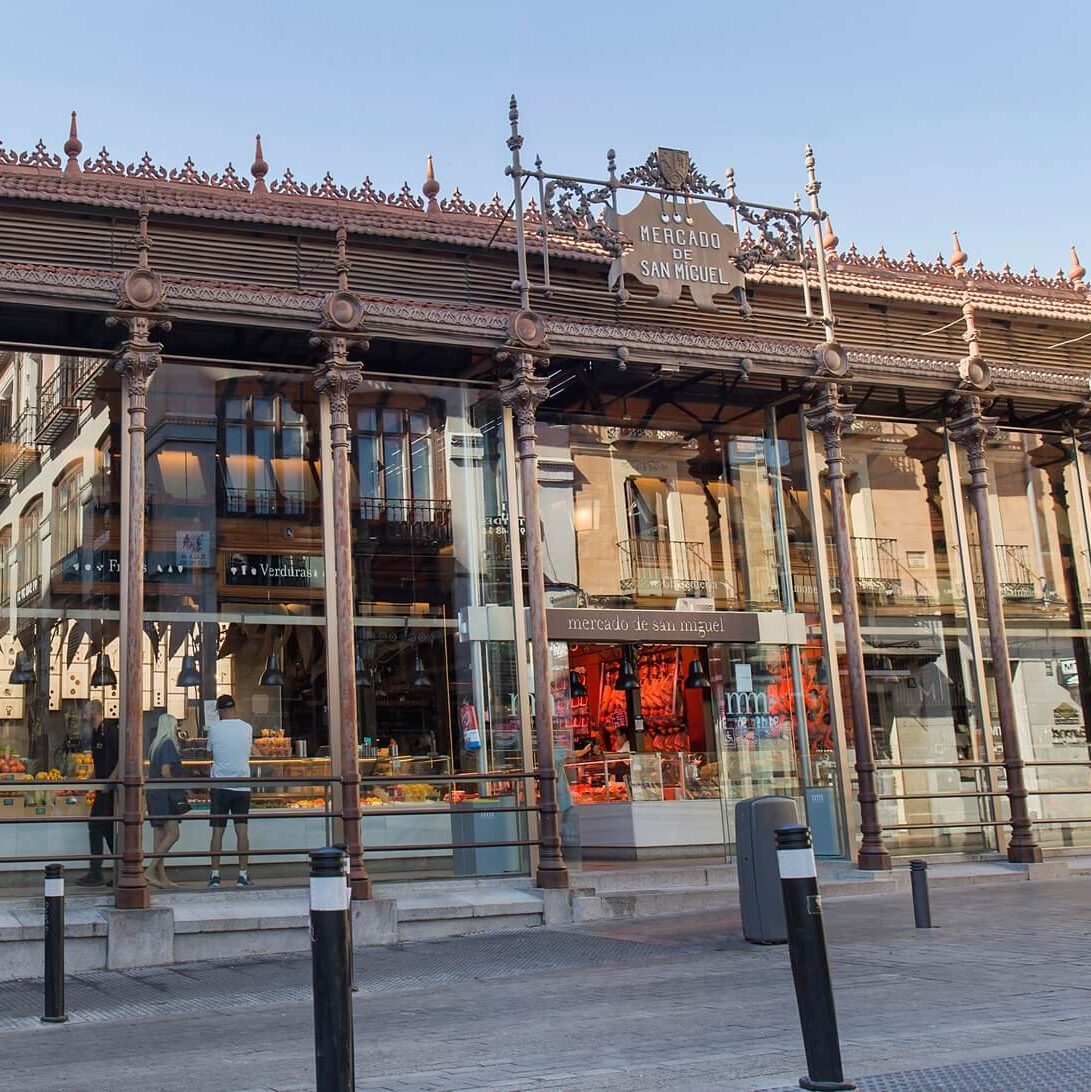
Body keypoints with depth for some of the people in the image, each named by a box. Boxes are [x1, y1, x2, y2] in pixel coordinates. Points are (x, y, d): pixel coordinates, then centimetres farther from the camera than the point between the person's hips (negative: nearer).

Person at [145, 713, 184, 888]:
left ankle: (162, 878, 8)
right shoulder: (169, 744, -10)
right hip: (165, 795, -9)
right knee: (172, 834, -8)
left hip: (153, 793, 9)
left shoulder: (155, 745, 15)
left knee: (160, 836, 8)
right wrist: (178, 788, -8)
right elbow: (165, 771, -18)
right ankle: (150, 870, -14)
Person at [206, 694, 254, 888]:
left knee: (217, 831, 4)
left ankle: (215, 874, 3)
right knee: (242, 830, 3)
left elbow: (210, 750, 9)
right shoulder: (247, 728, 0)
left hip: (220, 786, -1)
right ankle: (243, 874, 1)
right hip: (242, 786, 1)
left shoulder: (214, 728, -5)